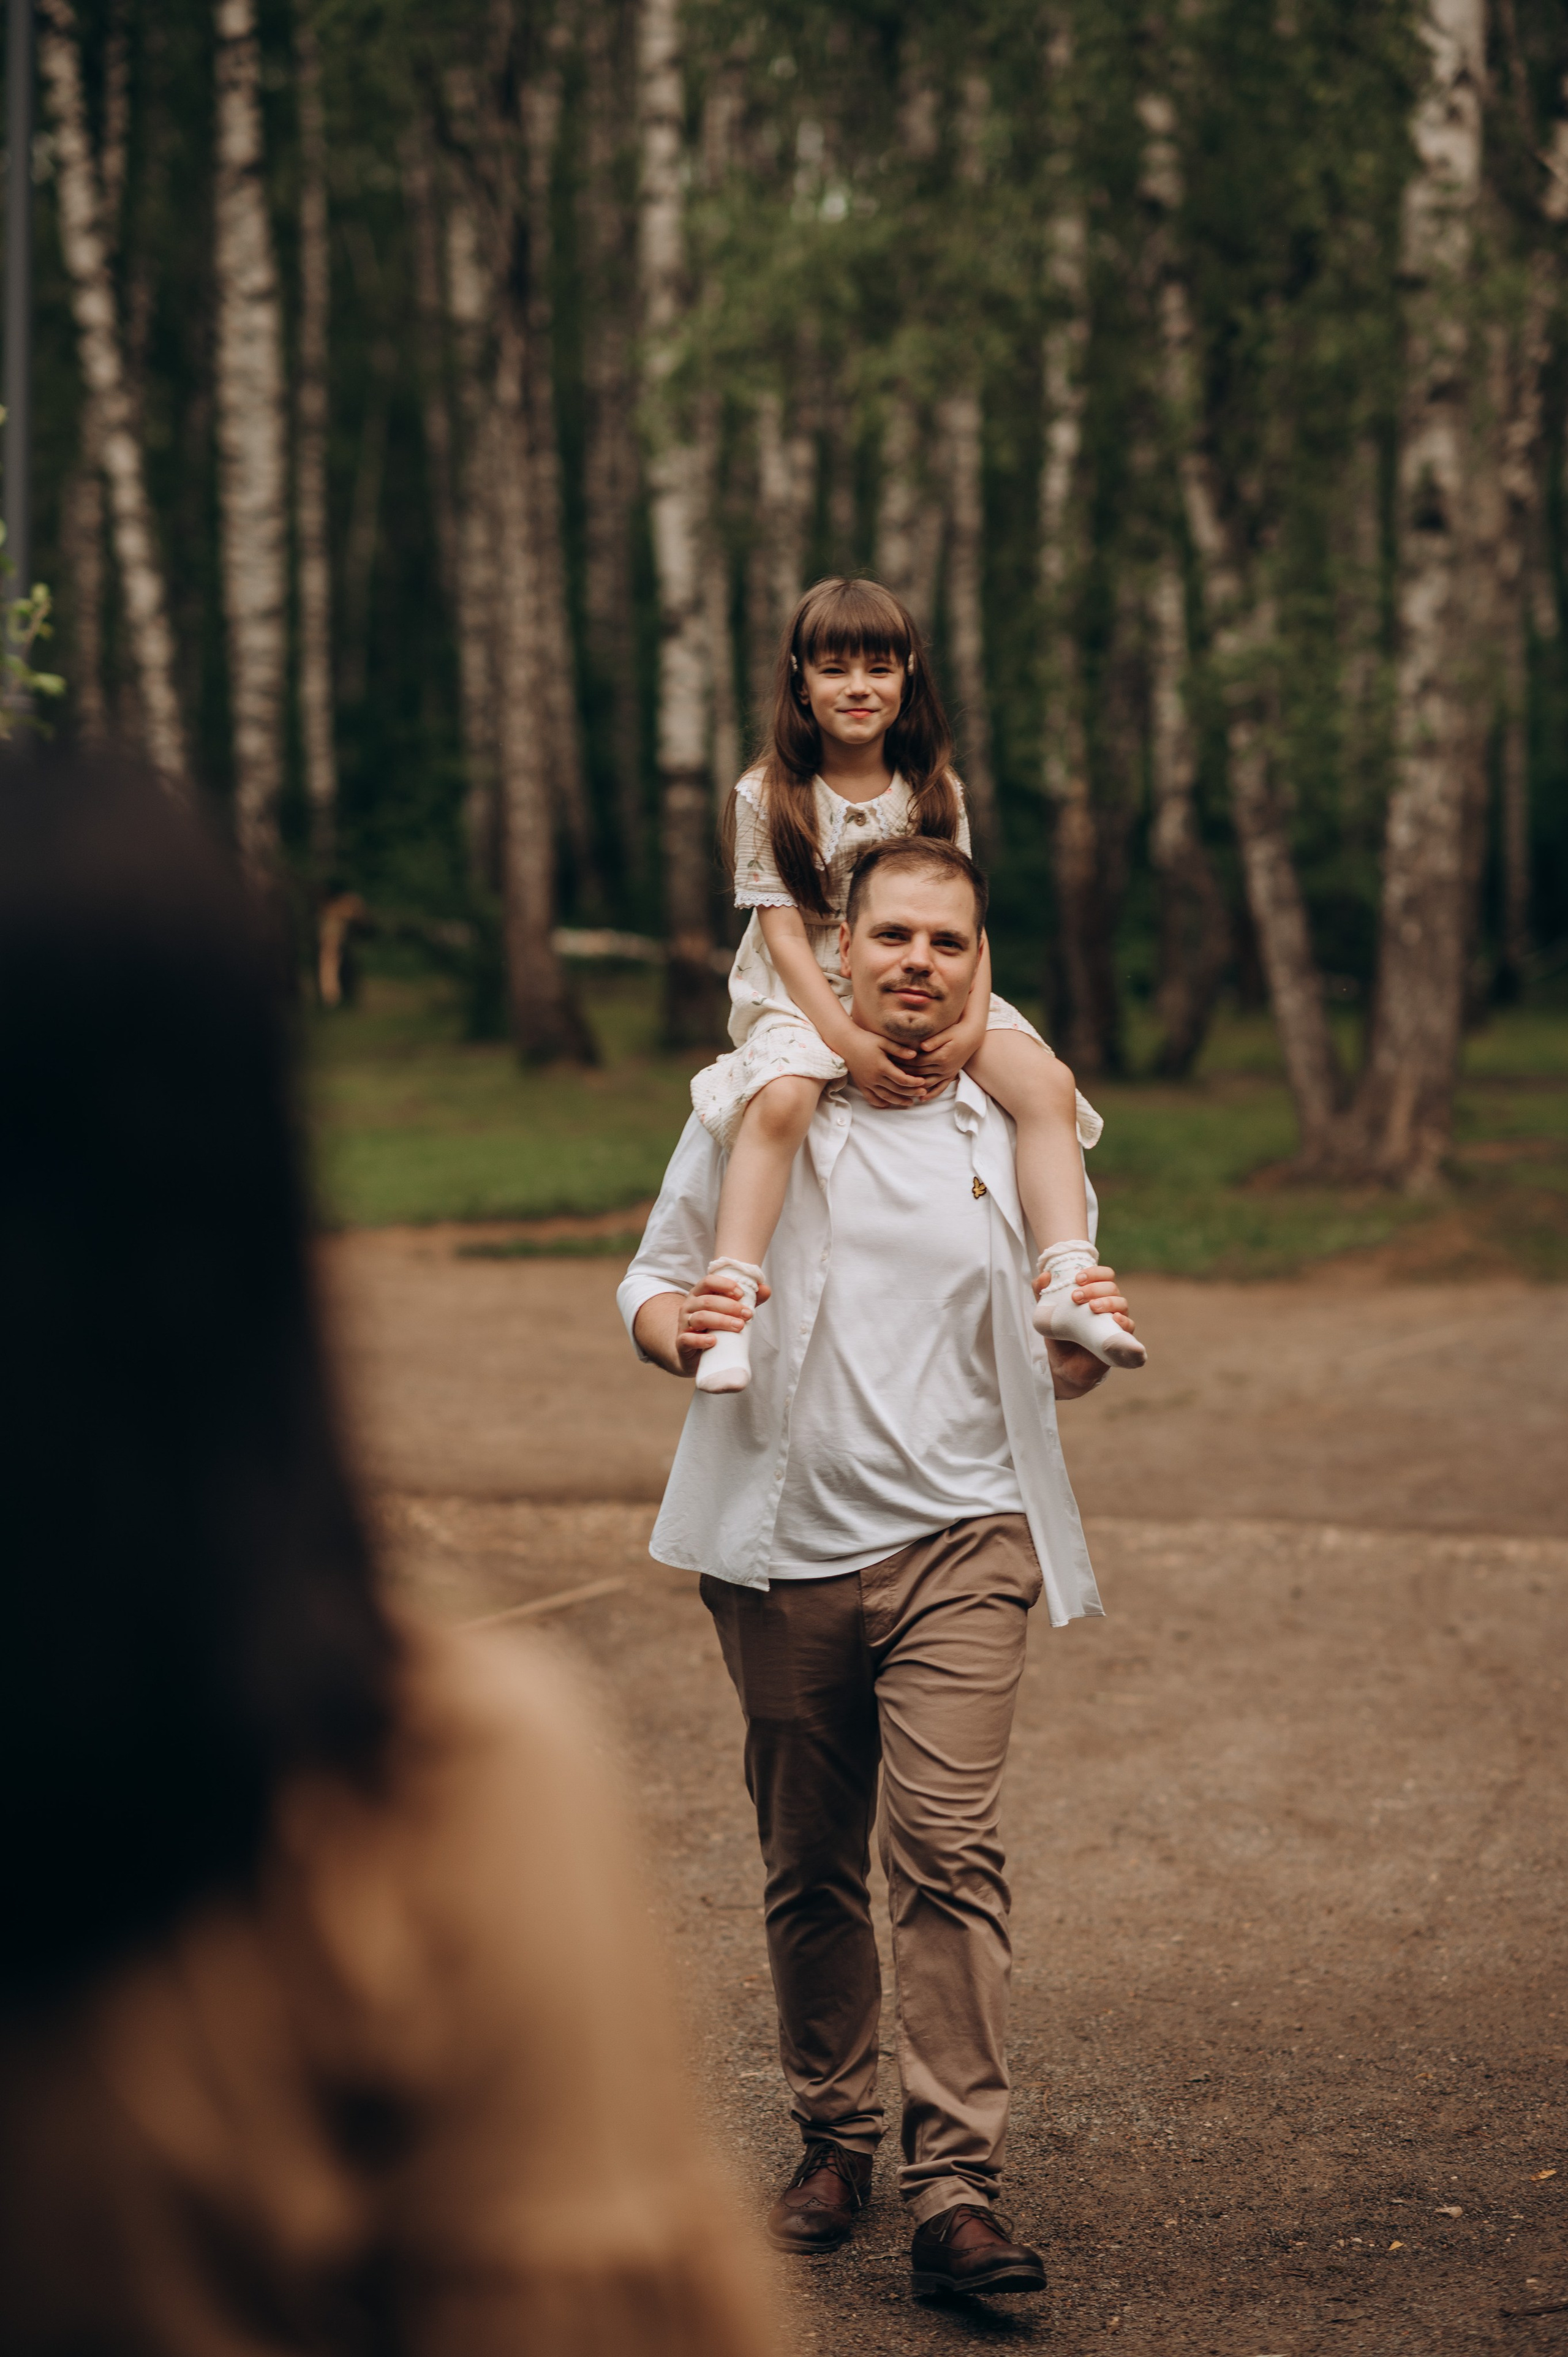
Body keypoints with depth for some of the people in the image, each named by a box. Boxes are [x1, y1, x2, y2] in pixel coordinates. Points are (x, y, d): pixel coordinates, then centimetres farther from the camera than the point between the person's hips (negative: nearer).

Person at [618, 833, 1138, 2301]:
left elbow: (1052, 1369, 15)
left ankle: (955, 2191, -14)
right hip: (782, 1546, 1)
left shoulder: (1021, 1130, 8)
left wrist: (1091, 1340, -9)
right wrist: (677, 1329, -15)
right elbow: (652, 1282, 8)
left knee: (948, 1848, -14)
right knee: (808, 1869, 9)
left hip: (958, 1538, -1)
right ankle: (833, 2143, 26)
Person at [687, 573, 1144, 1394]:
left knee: (1047, 1082, -20)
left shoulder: (936, 793, 6)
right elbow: (784, 932, -9)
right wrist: (849, 1040, -22)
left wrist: (971, 1024, -16)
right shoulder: (769, 797, -4)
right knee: (779, 1100, -36)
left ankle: (1068, 1285, -22)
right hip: (806, 997, -4)